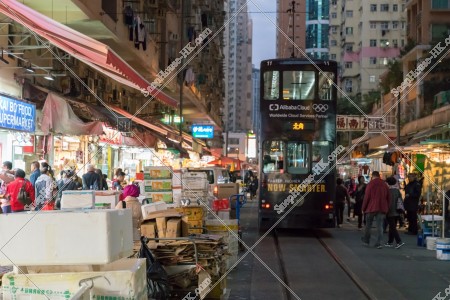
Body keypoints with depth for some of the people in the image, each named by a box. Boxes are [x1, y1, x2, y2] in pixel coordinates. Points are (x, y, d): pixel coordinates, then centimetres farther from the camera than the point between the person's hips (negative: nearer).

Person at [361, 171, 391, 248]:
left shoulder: (370, 184, -6)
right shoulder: (384, 185, 8)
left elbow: (366, 197, -9)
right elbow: (388, 198, 10)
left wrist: (363, 208, 0)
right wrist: (387, 208, 16)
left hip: (371, 208, -3)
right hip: (382, 209, 3)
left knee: (368, 225, 12)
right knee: (380, 226, 2)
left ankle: (366, 240, 23)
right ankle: (378, 243, -4)